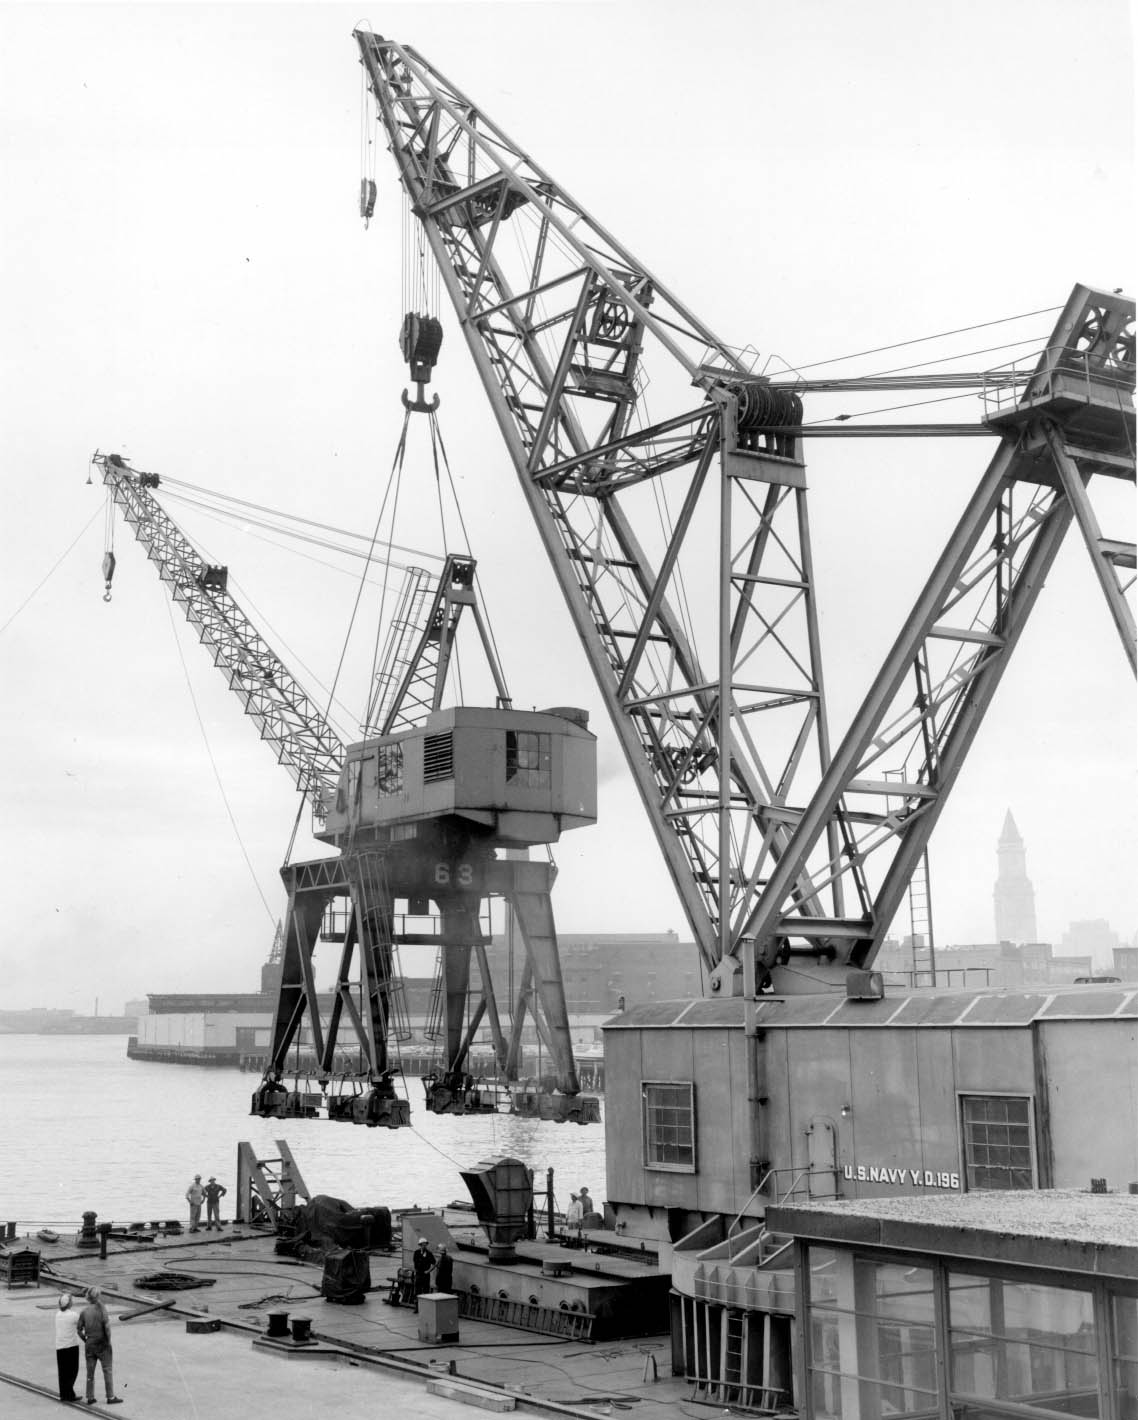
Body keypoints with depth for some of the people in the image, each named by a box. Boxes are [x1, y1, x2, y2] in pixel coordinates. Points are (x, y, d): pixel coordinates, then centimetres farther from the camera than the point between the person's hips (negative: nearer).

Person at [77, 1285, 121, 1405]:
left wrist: (85, 1341, 12)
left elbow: (79, 1329, 0)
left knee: (90, 1371, 12)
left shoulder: (84, 1311, 0)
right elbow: (107, 1325, -20)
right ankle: (111, 1397, 6)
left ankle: (90, 1397, 15)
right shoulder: (101, 1308, -14)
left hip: (89, 1344, 4)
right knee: (107, 1370, 4)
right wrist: (109, 1340, -8)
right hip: (102, 1344, -4)